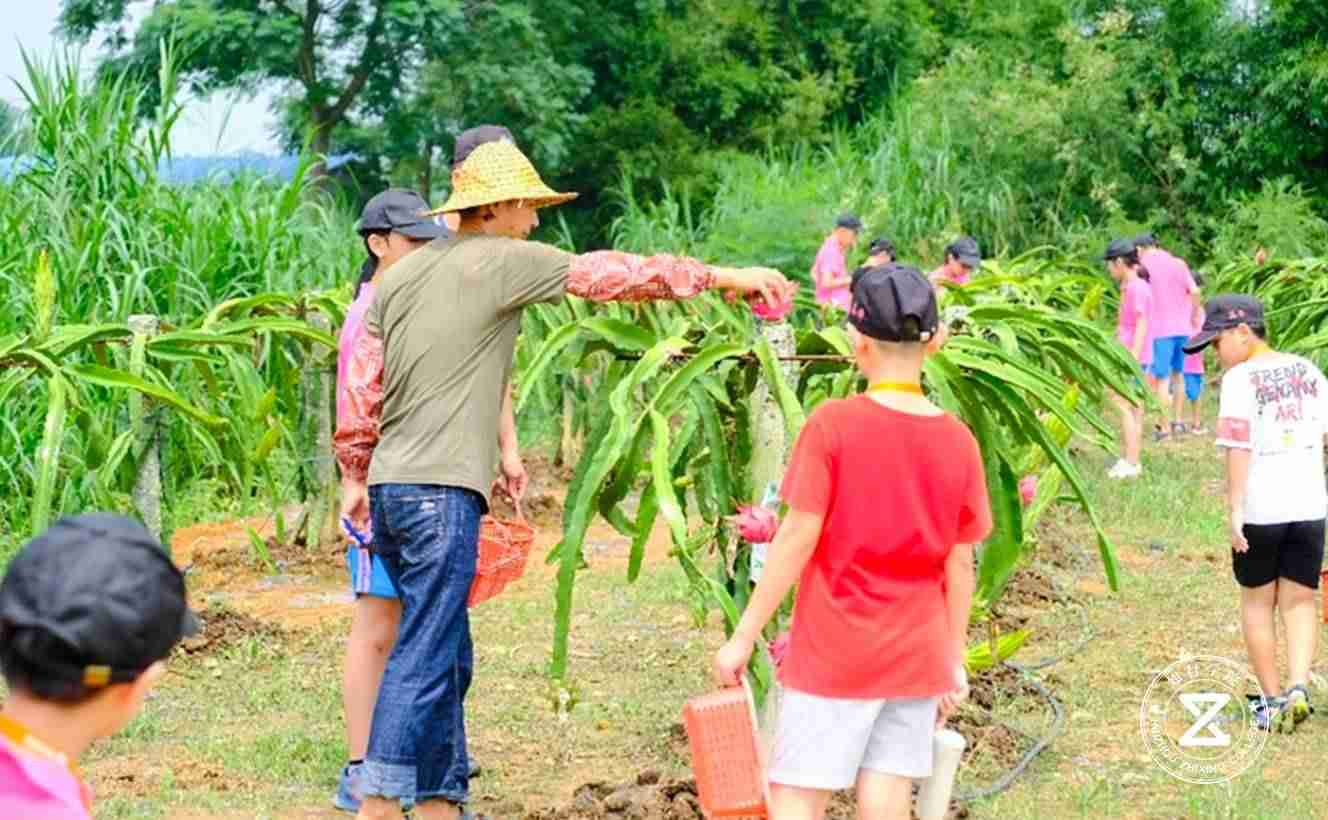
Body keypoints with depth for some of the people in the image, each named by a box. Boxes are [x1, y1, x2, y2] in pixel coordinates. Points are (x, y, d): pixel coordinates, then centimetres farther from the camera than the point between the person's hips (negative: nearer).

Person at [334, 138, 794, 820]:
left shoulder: (396, 278, 16)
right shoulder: (502, 262, -4)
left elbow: (360, 391, 15)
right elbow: (610, 274, -3)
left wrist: (357, 476, 24)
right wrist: (719, 276, 2)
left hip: (388, 486, 8)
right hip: (442, 491, -8)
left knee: (447, 655, 14)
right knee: (424, 657, -8)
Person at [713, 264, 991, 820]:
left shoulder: (832, 425, -12)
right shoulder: (958, 441, -1)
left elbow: (797, 539, -12)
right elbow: (960, 566, 3)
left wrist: (744, 637, -5)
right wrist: (955, 661, 14)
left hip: (834, 655, -4)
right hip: (916, 659, 4)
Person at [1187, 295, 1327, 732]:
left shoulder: (1240, 380, -11)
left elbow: (1238, 449, -16)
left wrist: (1235, 511, -15)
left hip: (1260, 510, -4)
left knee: (1257, 602, 12)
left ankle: (1272, 700, 15)